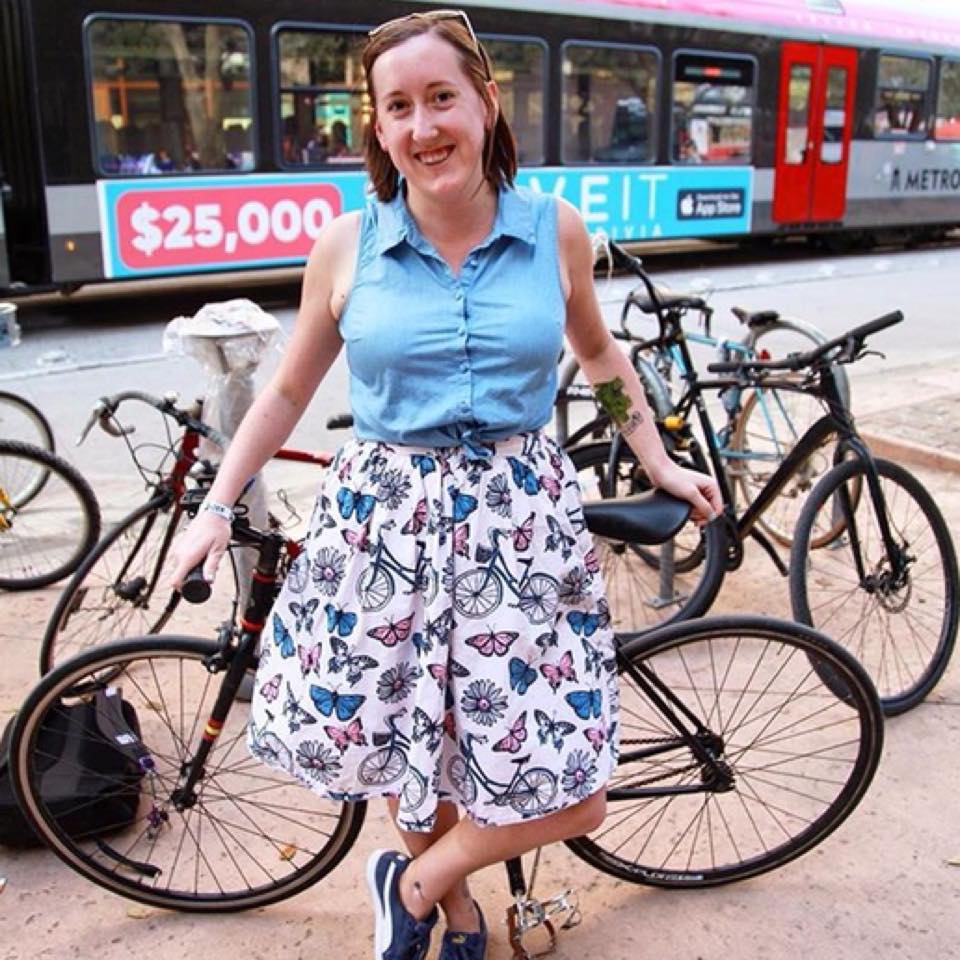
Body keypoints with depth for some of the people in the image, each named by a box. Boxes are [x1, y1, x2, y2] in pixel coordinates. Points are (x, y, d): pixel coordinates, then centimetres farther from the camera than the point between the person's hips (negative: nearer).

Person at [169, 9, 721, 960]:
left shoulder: (555, 230, 0)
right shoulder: (346, 247, -2)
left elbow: (599, 356, 17)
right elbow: (288, 392, 9)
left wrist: (662, 466, 17)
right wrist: (216, 508, 8)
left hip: (519, 520, 1)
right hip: (382, 520, 0)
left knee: (569, 794, 0)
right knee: (398, 746, 10)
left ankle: (416, 884, 28)